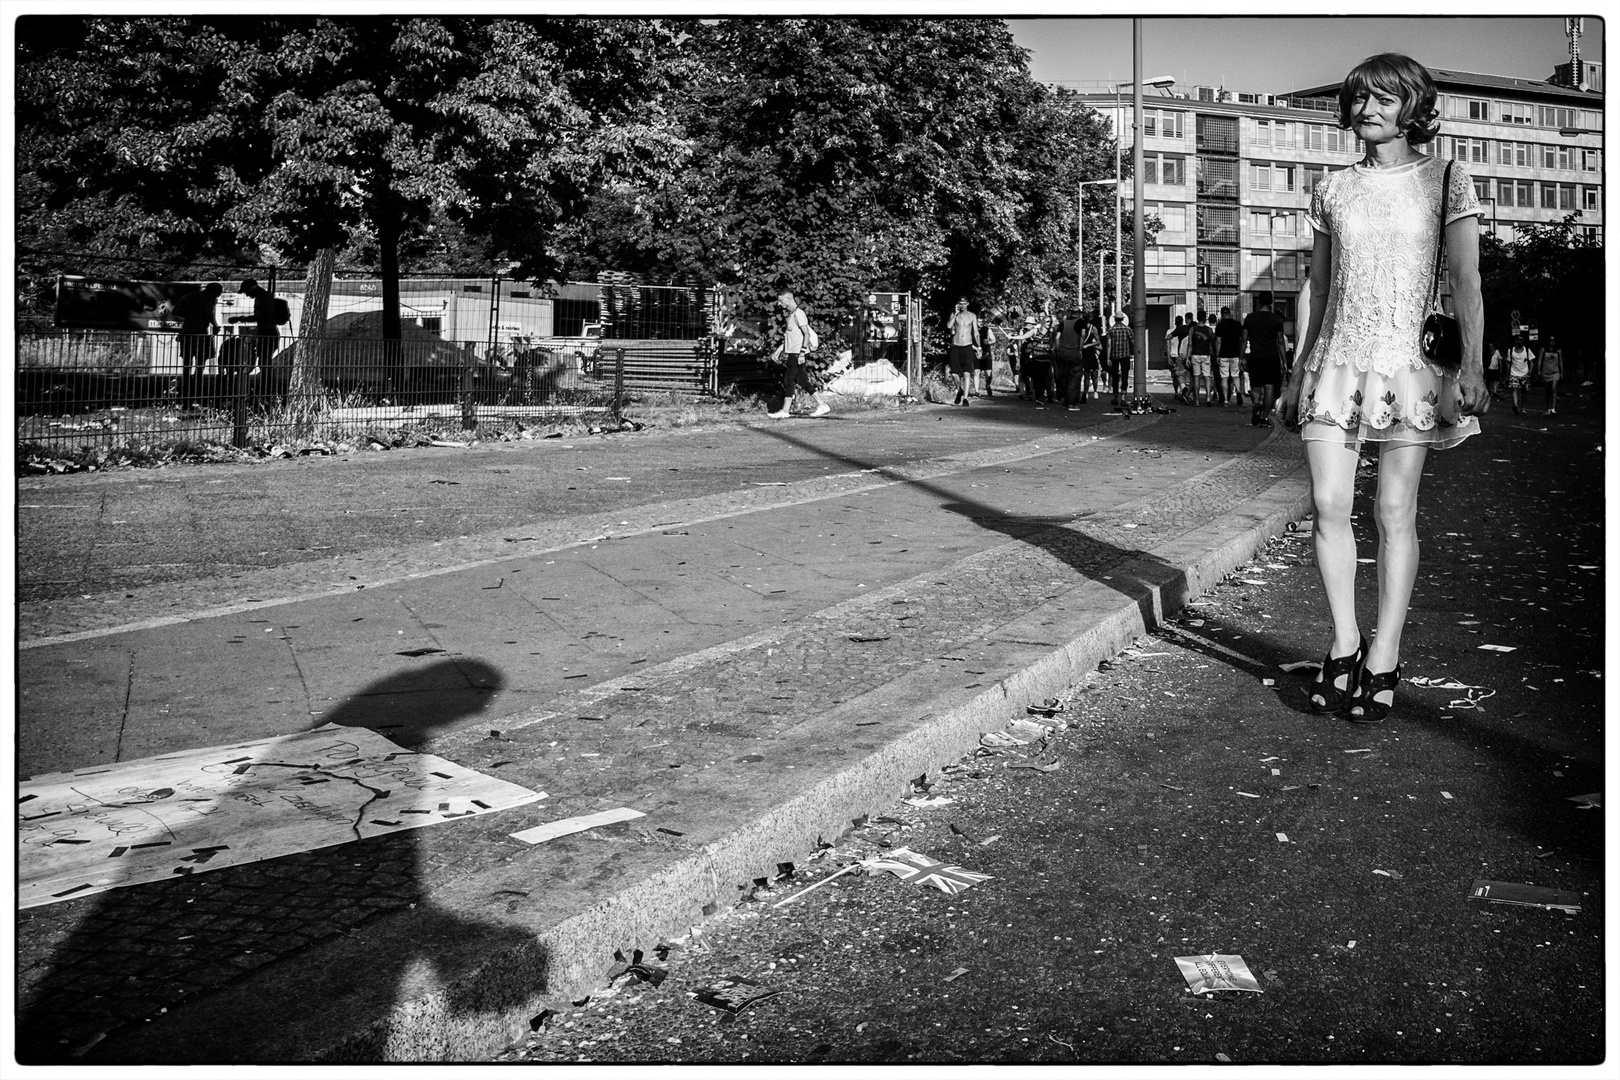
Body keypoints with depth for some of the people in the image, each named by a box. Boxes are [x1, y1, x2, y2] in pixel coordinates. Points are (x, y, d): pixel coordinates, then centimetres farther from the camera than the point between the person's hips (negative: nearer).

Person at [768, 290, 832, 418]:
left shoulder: (798, 313, -12)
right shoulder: (790, 315, 17)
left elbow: (807, 334, -17)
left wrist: (802, 352, -22)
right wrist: (778, 350, 22)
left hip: (797, 353, -9)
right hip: (791, 353, 9)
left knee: (788, 380, -9)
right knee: (802, 381, 9)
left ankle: (785, 411, -7)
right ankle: (822, 405, 12)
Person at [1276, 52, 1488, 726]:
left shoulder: (1443, 179, 4)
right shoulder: (1332, 190, 12)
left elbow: (1466, 280, -2)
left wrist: (1472, 363, -14)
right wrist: (1298, 374, 15)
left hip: (1405, 360, -3)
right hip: (1335, 361, 3)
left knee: (1394, 511, -3)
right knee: (1328, 505, -5)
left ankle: (1383, 659, 2)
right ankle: (1344, 644, 7)